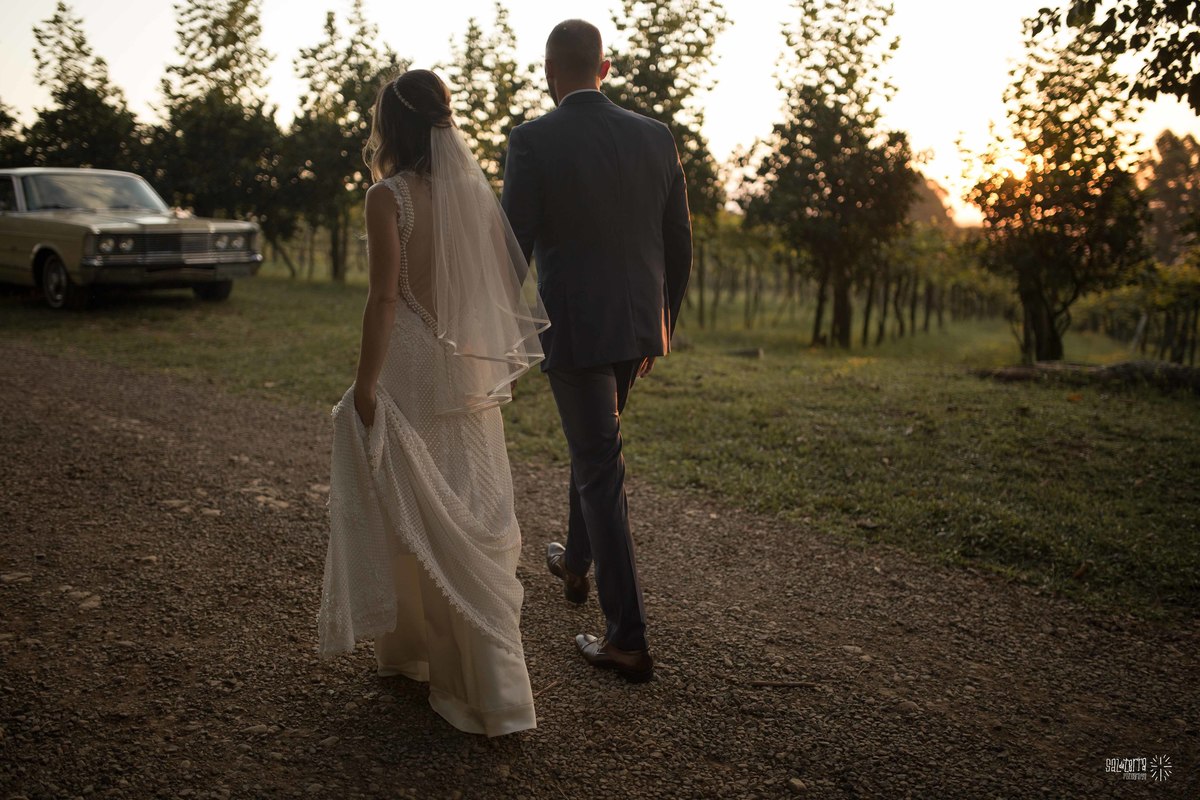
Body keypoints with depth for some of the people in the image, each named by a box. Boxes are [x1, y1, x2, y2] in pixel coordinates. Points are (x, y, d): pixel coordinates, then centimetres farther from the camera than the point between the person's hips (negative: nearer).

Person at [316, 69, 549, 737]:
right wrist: (493, 363, 14)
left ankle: (412, 649, 27)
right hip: (473, 374, 5)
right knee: (474, 518, 12)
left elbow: (385, 295, -15)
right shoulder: (478, 189, 6)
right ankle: (493, 684, 21)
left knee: (415, 517, 10)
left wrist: (364, 383, -10)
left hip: (412, 370, -5)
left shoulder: (390, 196, -10)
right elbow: (506, 280, 7)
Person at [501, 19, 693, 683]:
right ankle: (576, 562, 48)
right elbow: (679, 244, 7)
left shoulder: (534, 139, -10)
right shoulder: (655, 136, 3)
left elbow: (513, 247, -13)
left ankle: (627, 639, 5)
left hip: (573, 329, -5)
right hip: (639, 326, 6)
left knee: (600, 472, 1)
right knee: (594, 444, 27)